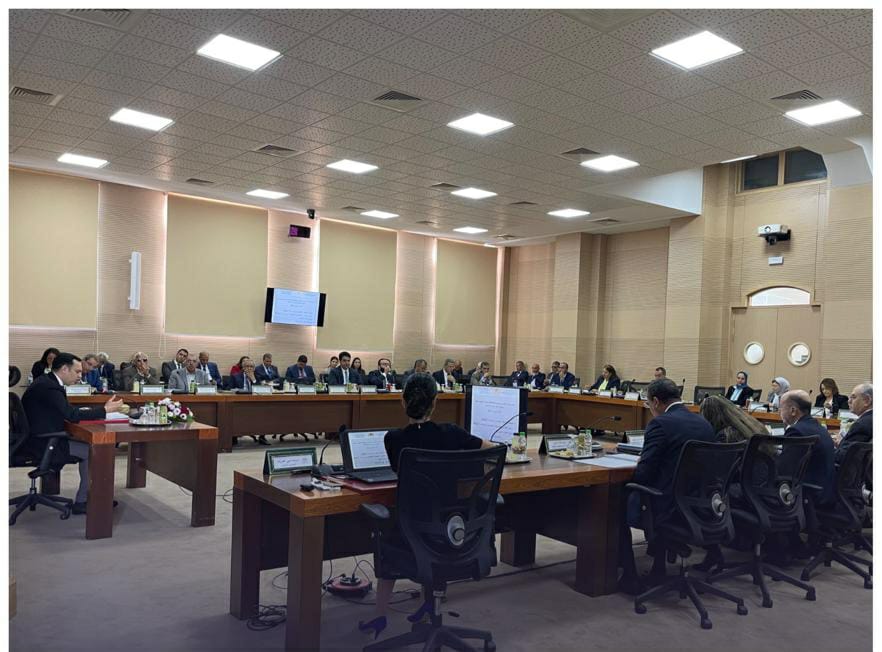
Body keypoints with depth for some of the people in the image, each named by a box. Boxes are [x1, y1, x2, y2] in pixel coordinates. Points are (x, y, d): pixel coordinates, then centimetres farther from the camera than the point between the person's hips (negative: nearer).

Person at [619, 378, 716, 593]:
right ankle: (659, 570, 36)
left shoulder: (660, 424, -16)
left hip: (669, 510, -7)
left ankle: (630, 578, 17)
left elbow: (643, 474, -17)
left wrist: (635, 473, 6)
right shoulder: (704, 423, 6)